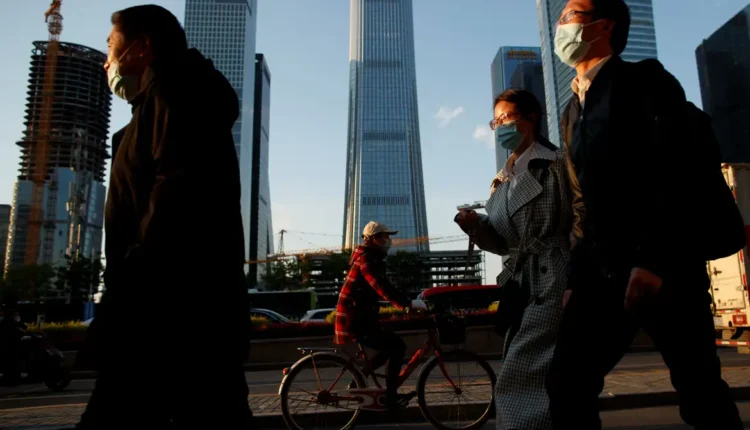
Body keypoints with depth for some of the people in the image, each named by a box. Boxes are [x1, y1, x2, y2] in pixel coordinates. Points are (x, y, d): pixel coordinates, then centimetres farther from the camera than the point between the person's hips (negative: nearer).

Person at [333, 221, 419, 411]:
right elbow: (382, 287, -30)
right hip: (356, 320, -10)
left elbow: (381, 288, 22)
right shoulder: (366, 259, -15)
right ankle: (391, 396, -3)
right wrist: (407, 303, -36)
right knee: (397, 346, -11)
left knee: (391, 347, 16)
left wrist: (406, 301, 15)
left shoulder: (370, 258, 17)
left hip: (358, 318, 10)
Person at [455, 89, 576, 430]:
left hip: (553, 284, -7)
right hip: (522, 288, 7)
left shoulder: (556, 164, -3)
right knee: (547, 384, 14)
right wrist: (474, 224, -2)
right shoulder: (502, 182, 18)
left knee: (517, 380, -10)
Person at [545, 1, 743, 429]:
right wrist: (577, 275, 11)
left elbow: (672, 173, -13)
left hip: (663, 266, -6)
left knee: (699, 391, 3)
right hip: (603, 271, 6)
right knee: (567, 383, -2)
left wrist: (651, 263, -21)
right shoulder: (574, 109, 21)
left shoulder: (645, 79, 1)